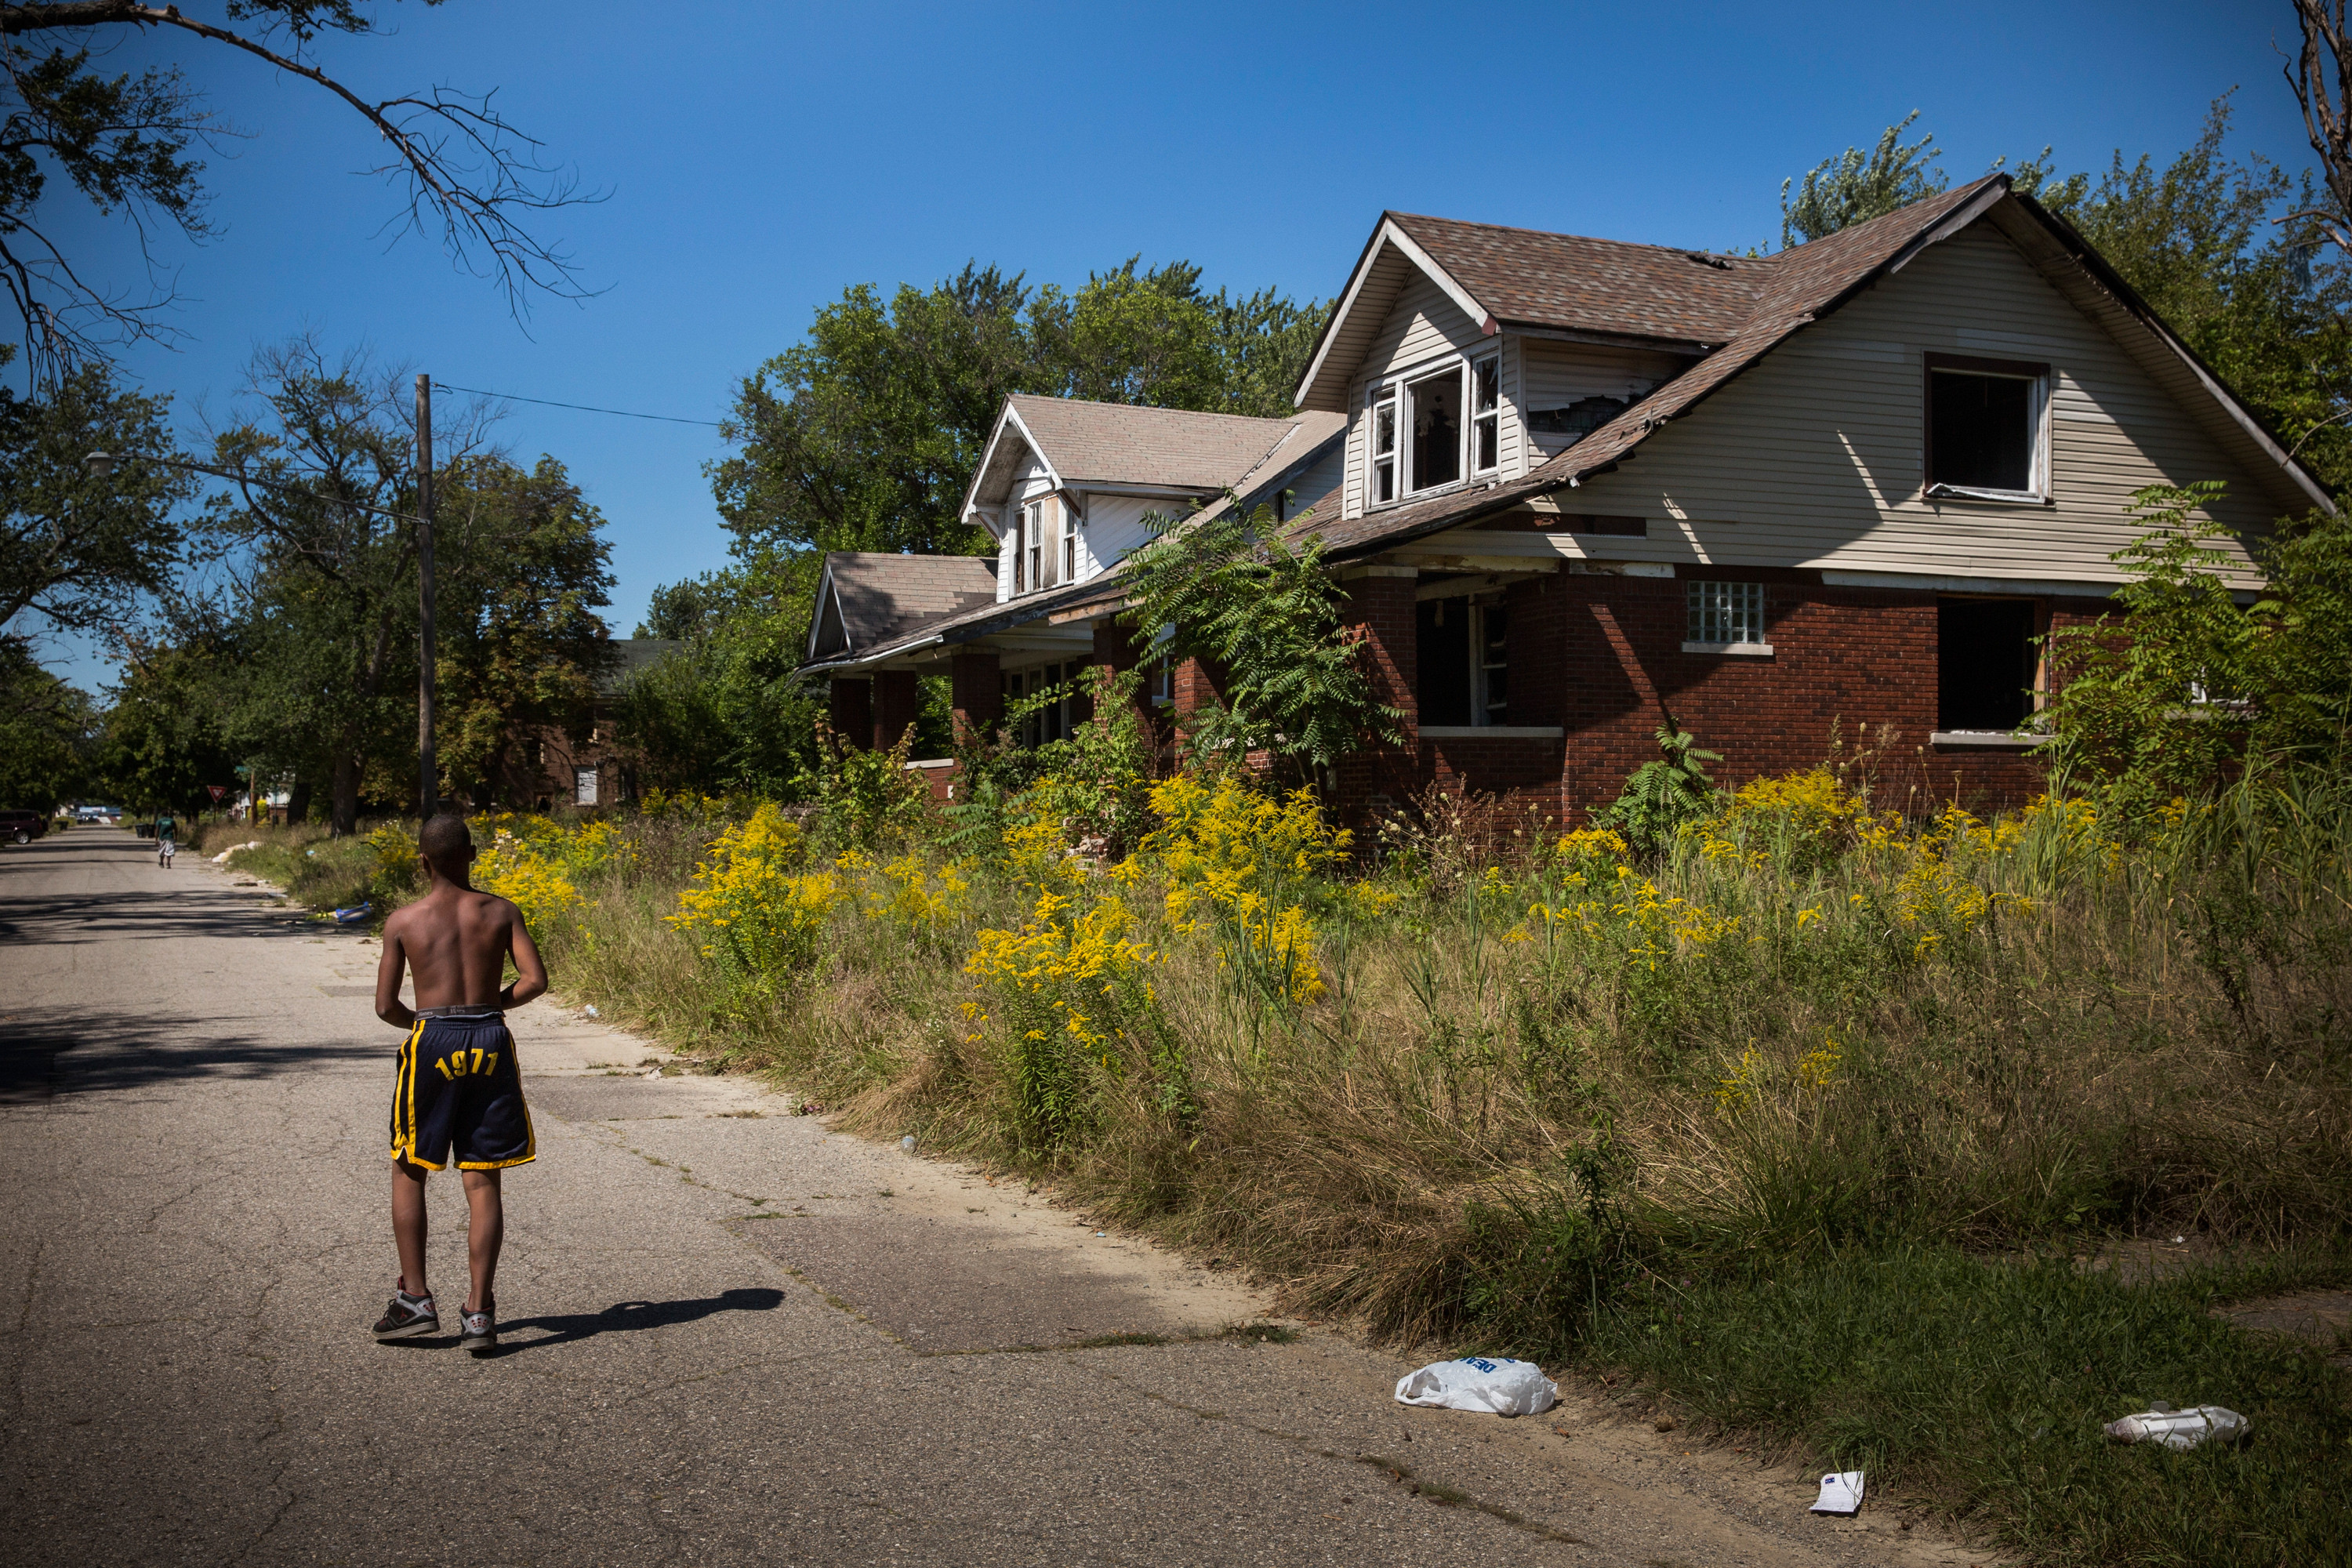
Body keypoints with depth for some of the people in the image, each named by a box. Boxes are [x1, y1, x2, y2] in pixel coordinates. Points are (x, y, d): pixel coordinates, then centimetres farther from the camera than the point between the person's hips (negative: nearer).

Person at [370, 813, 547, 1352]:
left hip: (431, 1043, -1)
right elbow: (535, 980, -5)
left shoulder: (402, 921, 0)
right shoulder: (501, 912, 2)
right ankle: (479, 1312, 2)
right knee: (482, 1183, 5)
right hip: (491, 1044, 1)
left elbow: (385, 1006, 0)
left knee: (408, 1171, 17)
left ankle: (415, 1298, 14)